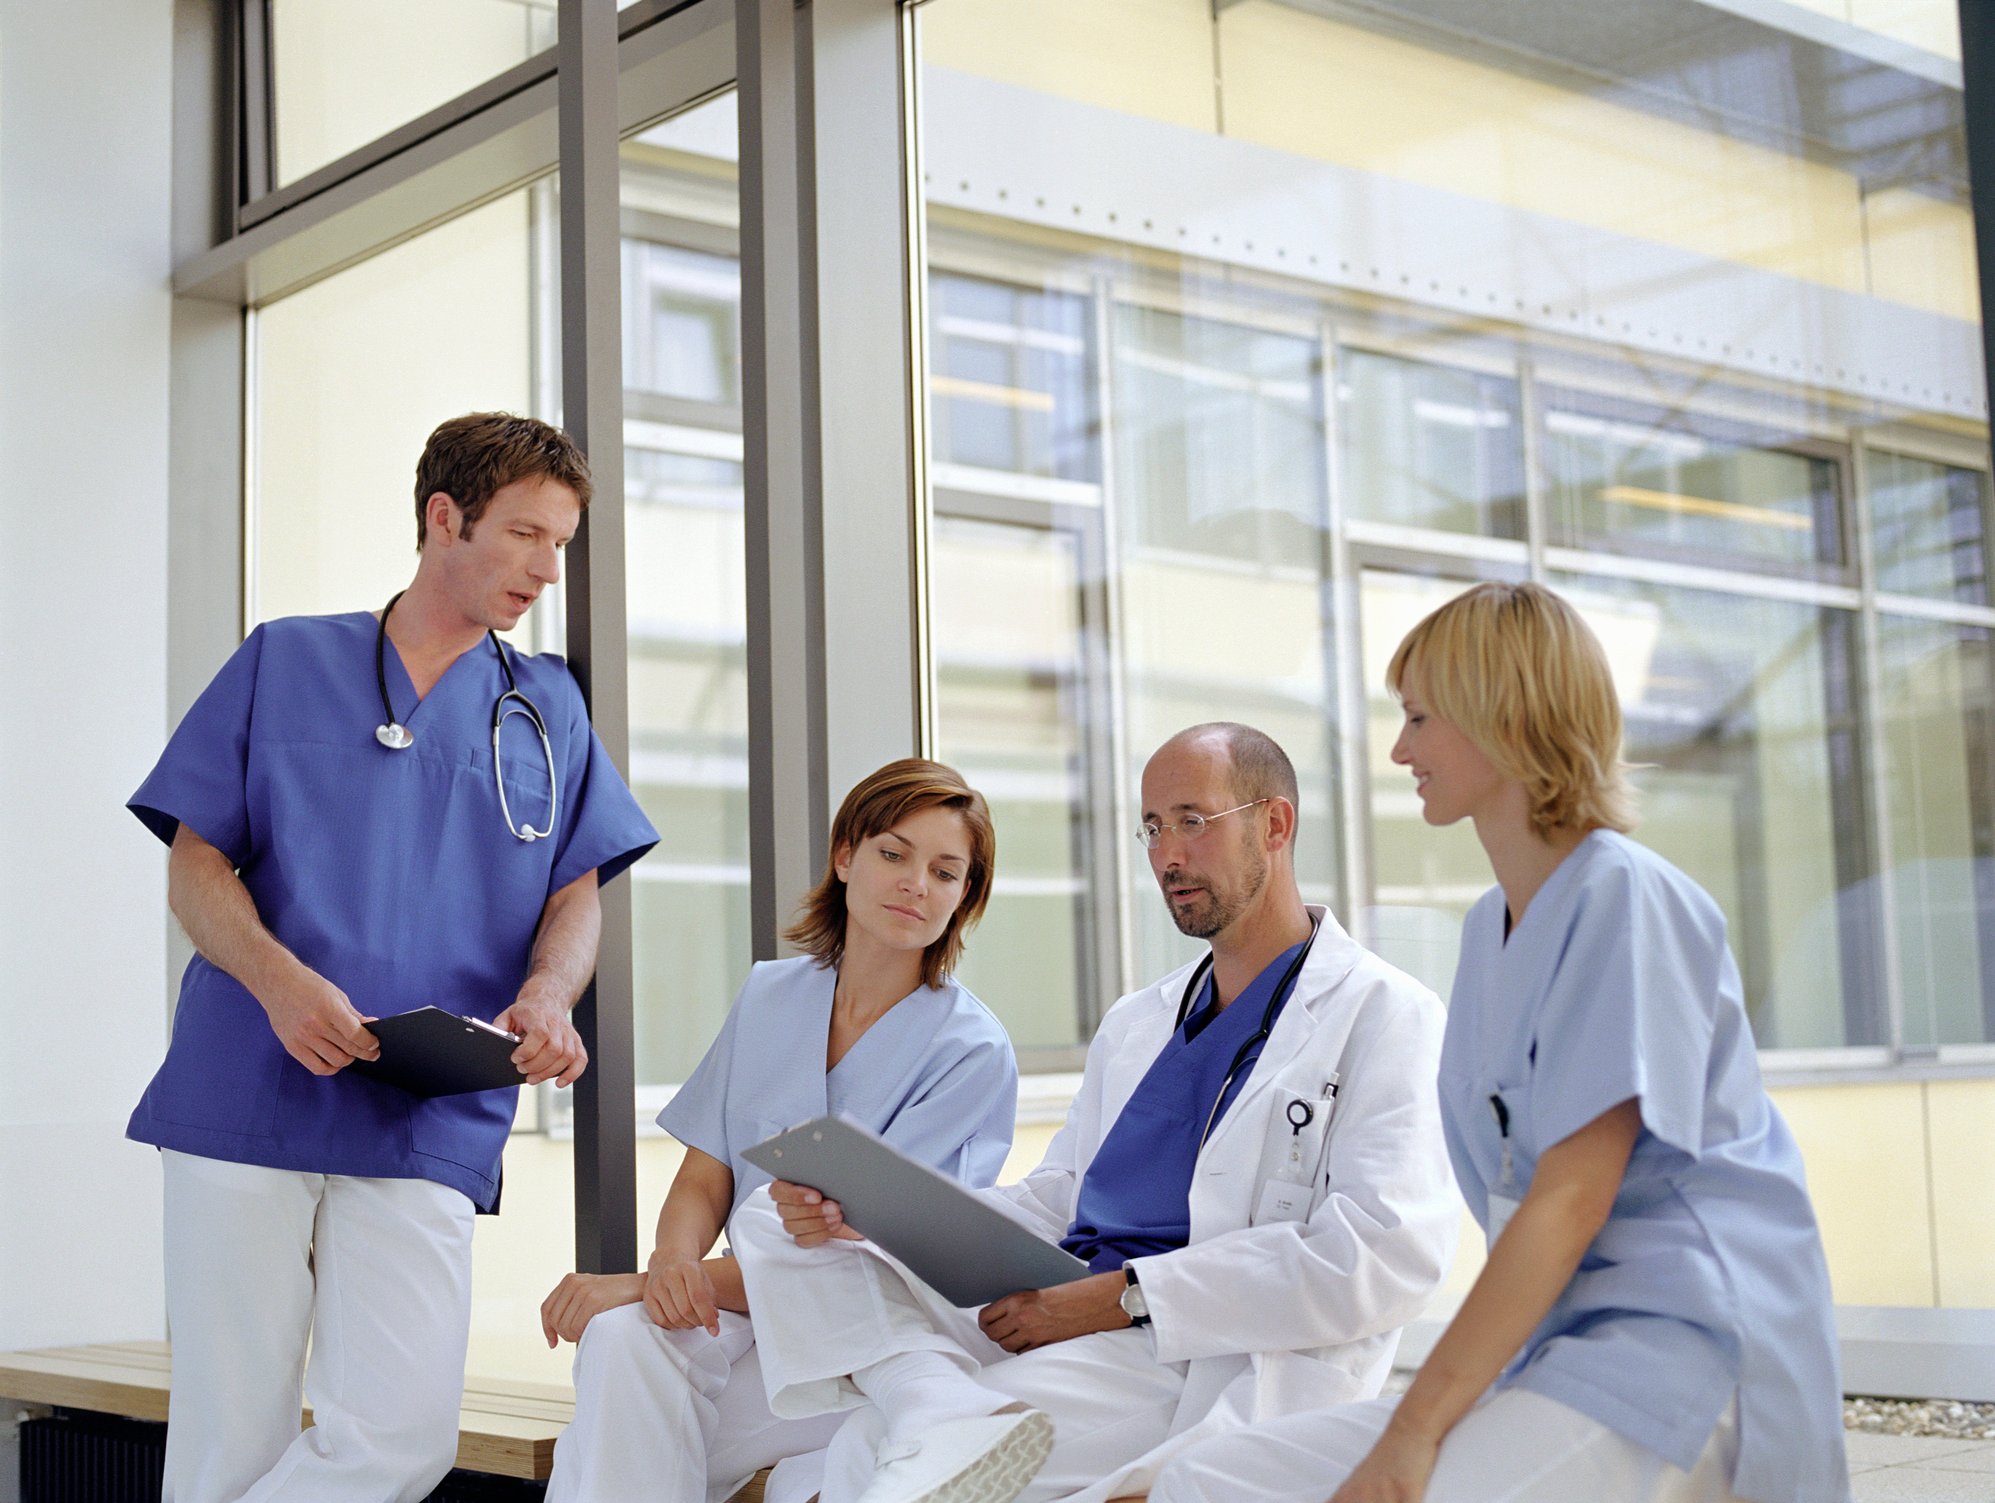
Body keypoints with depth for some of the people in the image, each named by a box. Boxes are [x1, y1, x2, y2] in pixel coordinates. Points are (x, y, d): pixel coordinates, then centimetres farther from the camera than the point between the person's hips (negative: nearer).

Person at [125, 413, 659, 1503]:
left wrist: (546, 995, -10)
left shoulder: (549, 710, 18)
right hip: (246, 1096, -1)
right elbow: (195, 865, 8)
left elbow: (576, 894, 14)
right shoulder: (284, 662, 12)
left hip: (430, 1125, 1)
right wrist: (278, 979, -13)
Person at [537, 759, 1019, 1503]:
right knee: (623, 1334, -30)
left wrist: (671, 1280, -21)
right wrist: (674, 1261, -17)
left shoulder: (972, 1053, -7)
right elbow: (703, 1178, 8)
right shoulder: (770, 995, 9)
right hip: (737, 1304, 4)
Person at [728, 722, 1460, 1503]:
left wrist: (1125, 1296, -18)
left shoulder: (1386, 1014, -1)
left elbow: (1389, 1255, -15)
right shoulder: (1133, 1023, 27)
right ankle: (954, 1415, -32)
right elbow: (1056, 1201, 23)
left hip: (1213, 1366, -10)